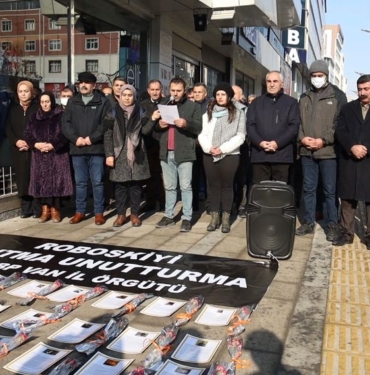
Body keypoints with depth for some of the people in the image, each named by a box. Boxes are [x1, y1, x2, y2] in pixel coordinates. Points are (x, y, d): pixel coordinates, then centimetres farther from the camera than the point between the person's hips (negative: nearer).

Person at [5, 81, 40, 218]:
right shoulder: (13, 108, 12)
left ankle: (37, 209, 3)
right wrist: (16, 141, -9)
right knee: (22, 179, 3)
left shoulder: (37, 108, 2)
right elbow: (8, 128, 8)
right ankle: (26, 209, 12)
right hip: (18, 150, 3)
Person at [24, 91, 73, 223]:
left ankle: (55, 210, 5)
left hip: (57, 155, -3)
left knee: (57, 181, -4)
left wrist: (52, 145, -18)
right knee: (42, 181, 1)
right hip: (40, 156, 3)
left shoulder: (61, 116, -1)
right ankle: (45, 210, 9)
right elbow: (27, 134, 7)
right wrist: (36, 144, -11)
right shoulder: (34, 117, 12)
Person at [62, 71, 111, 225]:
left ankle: (99, 212, 11)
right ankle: (80, 211, 20)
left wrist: (91, 138, -14)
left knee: (98, 182, 2)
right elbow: (66, 123, 7)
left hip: (96, 148, -3)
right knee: (80, 182, 10)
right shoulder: (72, 102, 13)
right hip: (77, 149, 3)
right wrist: (75, 138, -9)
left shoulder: (103, 102, 2)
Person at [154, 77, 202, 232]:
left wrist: (186, 124, -23)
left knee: (185, 187, -2)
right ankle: (169, 216, 19)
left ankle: (186, 218, 4)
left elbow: (199, 127, -5)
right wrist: (159, 125, -4)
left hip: (184, 152, -4)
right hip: (166, 152, 4)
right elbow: (155, 127, 19)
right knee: (169, 187, 11)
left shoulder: (193, 106, 3)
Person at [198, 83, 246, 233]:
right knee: (213, 186, 8)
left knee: (227, 186, 3)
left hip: (229, 155, -3)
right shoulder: (208, 113, 11)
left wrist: (223, 148, -14)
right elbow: (202, 134, 6)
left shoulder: (238, 113, 1)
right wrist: (208, 147, -12)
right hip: (210, 155, 3)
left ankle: (226, 218, 10)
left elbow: (240, 136, -6)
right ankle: (214, 217, 16)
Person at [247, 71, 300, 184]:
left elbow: (294, 126, 0)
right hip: (259, 155, 2)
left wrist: (277, 143, -13)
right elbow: (250, 125, 7)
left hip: (282, 155, -1)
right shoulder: (256, 102, 17)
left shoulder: (291, 102, 11)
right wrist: (260, 142, -10)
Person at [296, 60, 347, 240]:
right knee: (308, 188, 9)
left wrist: (324, 140, -13)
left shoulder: (337, 95, 3)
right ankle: (308, 222, 19)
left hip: (328, 151, -4)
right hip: (307, 151, 4)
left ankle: (332, 225, 11)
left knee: (330, 190, 1)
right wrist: (301, 138, -5)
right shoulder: (304, 97, 15)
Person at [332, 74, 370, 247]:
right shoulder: (347, 108, 13)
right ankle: (346, 233, 14)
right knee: (347, 199, 6)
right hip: (349, 161, 2)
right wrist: (352, 147, -13)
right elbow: (340, 131, 2)